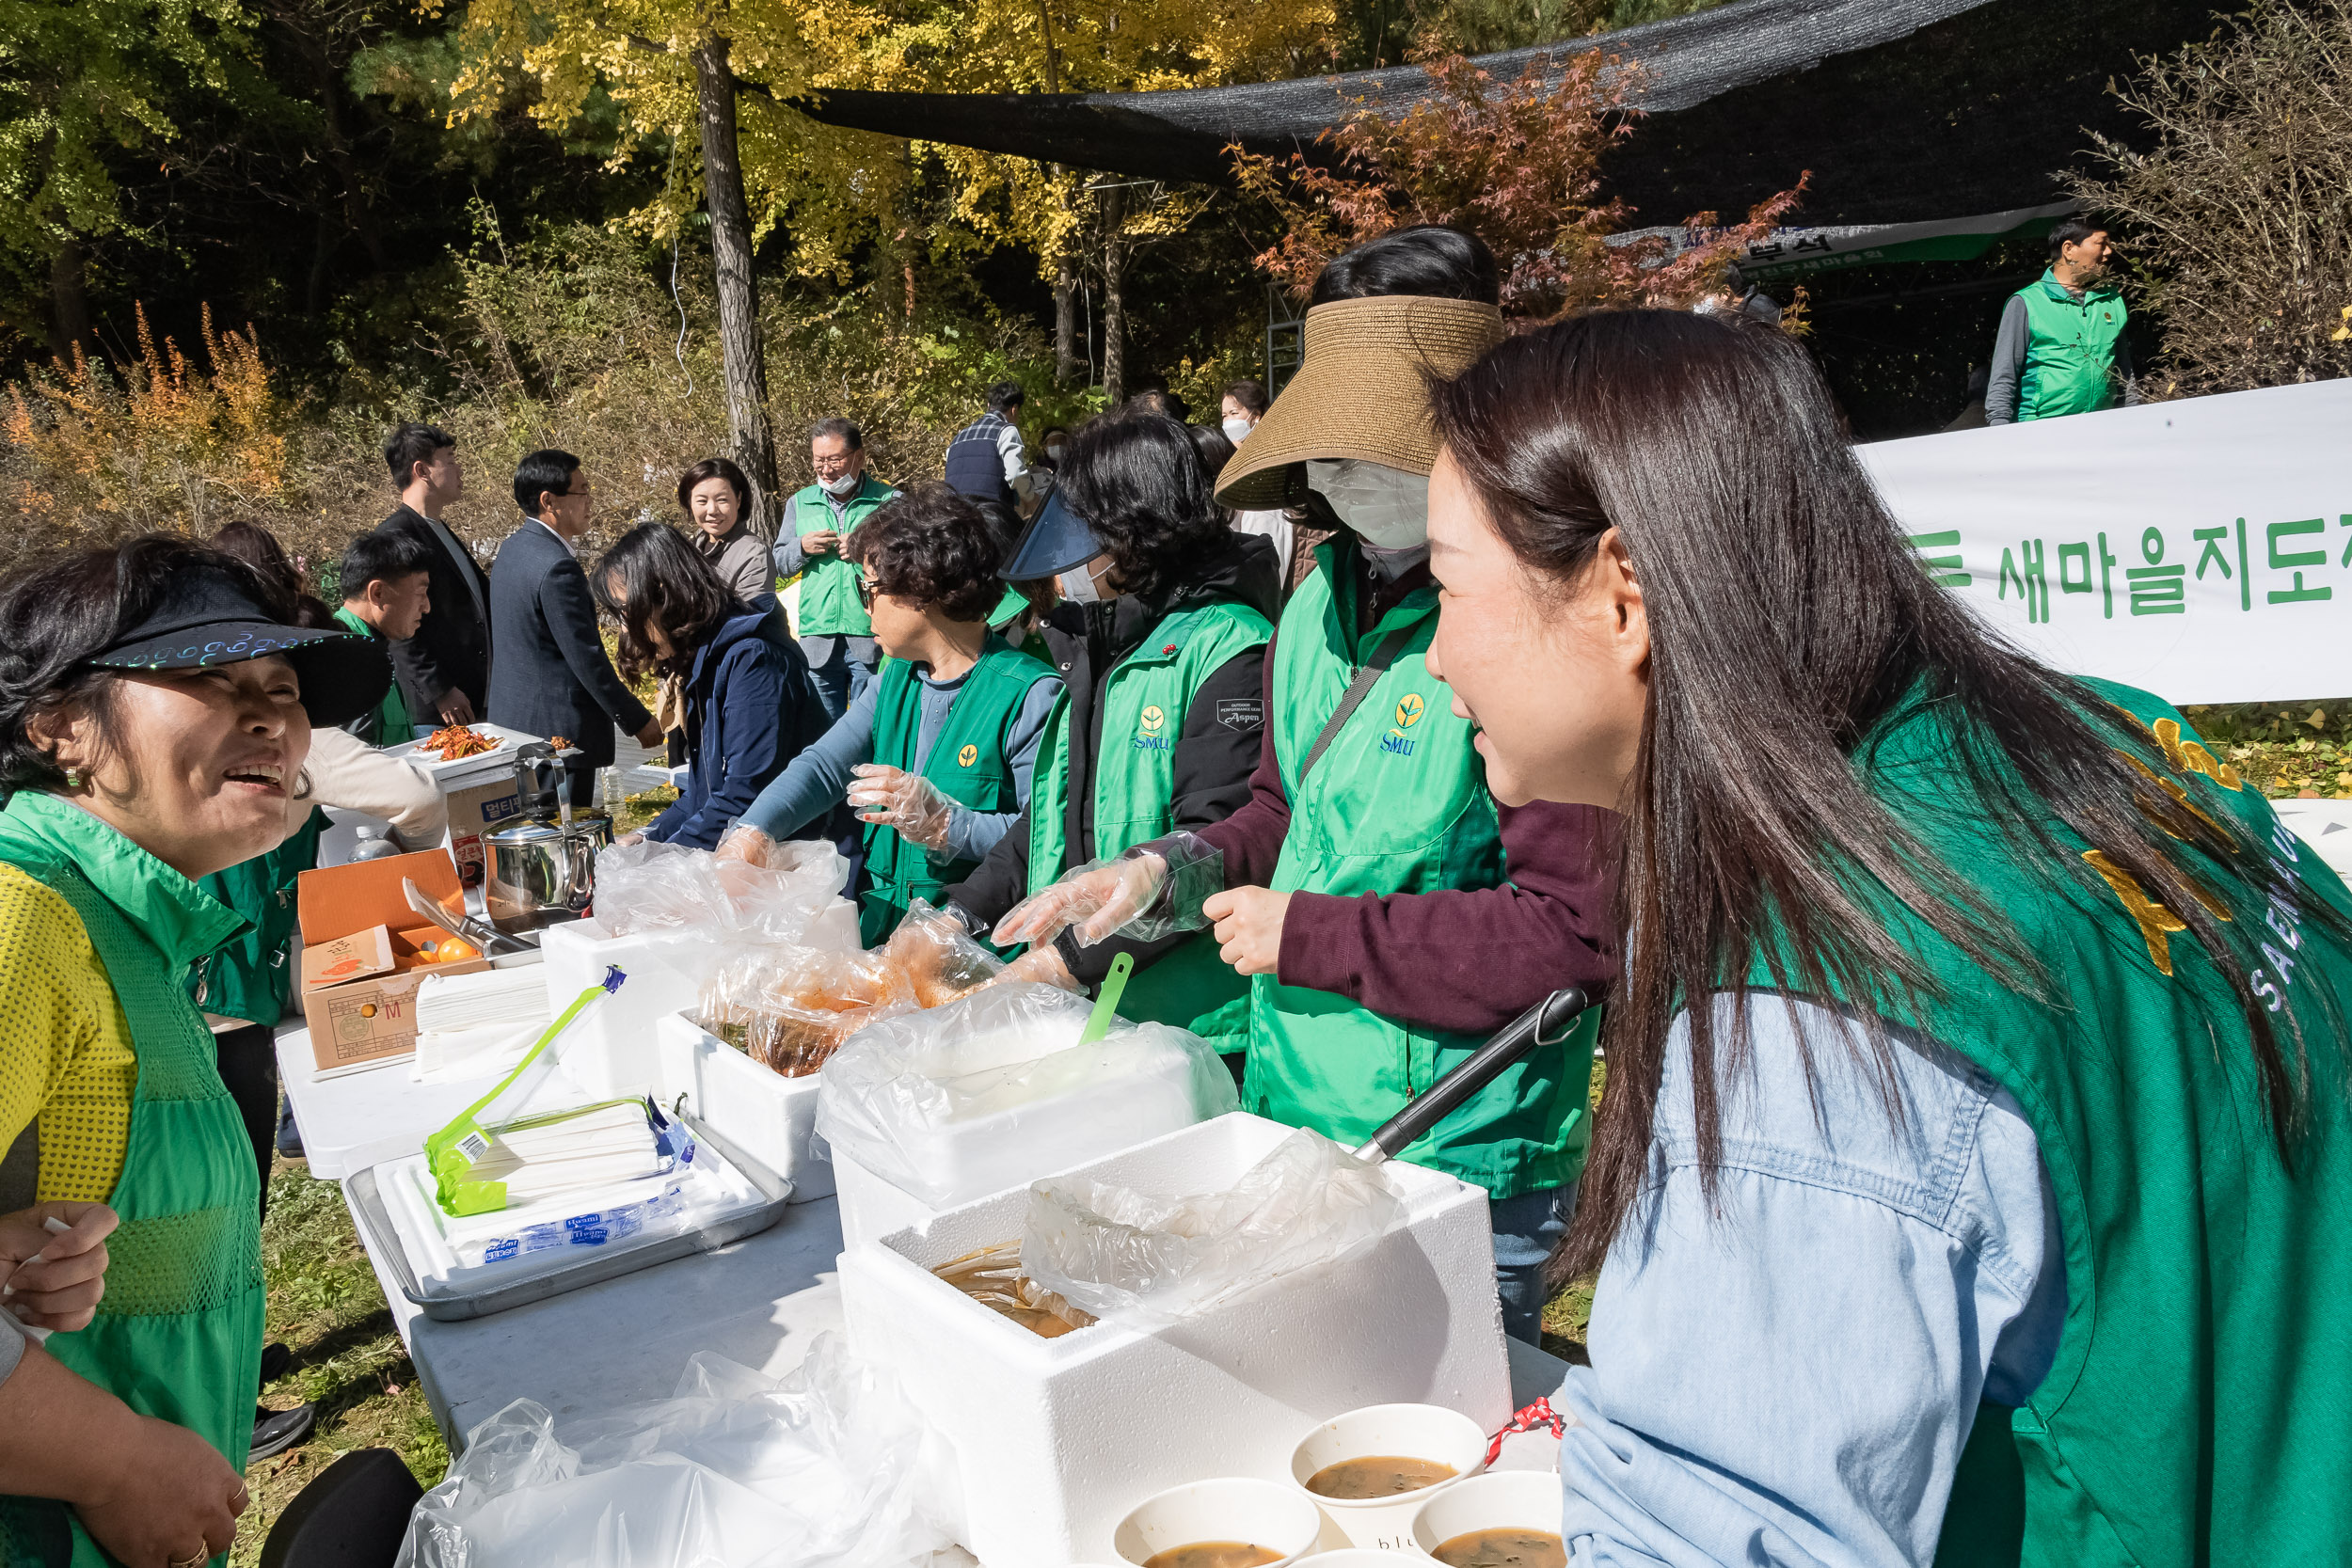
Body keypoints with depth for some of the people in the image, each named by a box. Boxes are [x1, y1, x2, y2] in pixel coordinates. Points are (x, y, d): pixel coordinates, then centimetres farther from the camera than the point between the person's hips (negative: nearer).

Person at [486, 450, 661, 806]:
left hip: (513, 718, 10)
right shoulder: (557, 567, -22)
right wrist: (639, 721, -13)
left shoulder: (513, 549, 9)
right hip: (558, 731, -10)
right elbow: (587, 660, -21)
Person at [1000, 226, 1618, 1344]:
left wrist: (1310, 936, -20)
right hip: (1286, 1118, 8)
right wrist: (1173, 868, -2)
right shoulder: (1322, 601, 5)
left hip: (1459, 1176, -8)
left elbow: (1577, 931, -25)